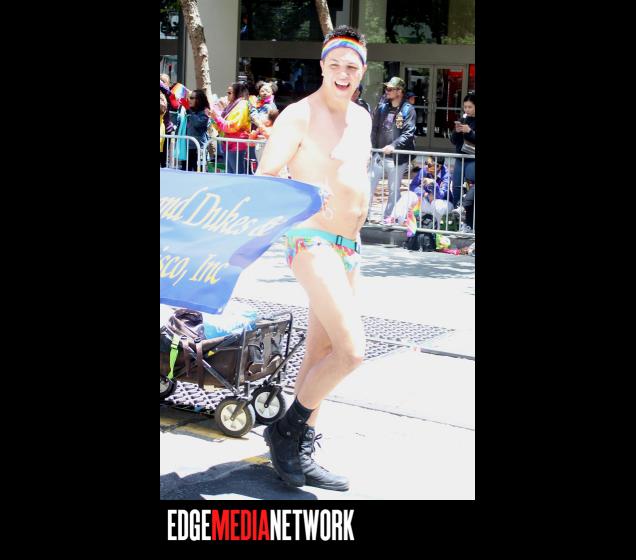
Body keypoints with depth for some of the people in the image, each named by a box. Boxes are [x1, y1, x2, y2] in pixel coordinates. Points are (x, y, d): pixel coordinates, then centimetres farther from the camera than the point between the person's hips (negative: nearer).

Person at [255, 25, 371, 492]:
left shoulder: (361, 118, 14)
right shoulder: (301, 115, -11)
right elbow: (264, 177, -14)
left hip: (349, 247, 9)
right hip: (314, 242, -9)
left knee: (321, 354, 10)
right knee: (351, 350, -17)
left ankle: (300, 453, 19)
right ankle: (285, 431, 2)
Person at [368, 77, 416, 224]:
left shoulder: (408, 110, -6)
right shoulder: (382, 107, 7)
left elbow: (409, 133, -13)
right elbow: (374, 129, 10)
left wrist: (394, 145, -23)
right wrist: (373, 147, -1)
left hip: (397, 157, -3)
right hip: (379, 155, 4)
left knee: (394, 190, 7)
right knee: (369, 187, 1)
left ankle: (388, 218, 18)